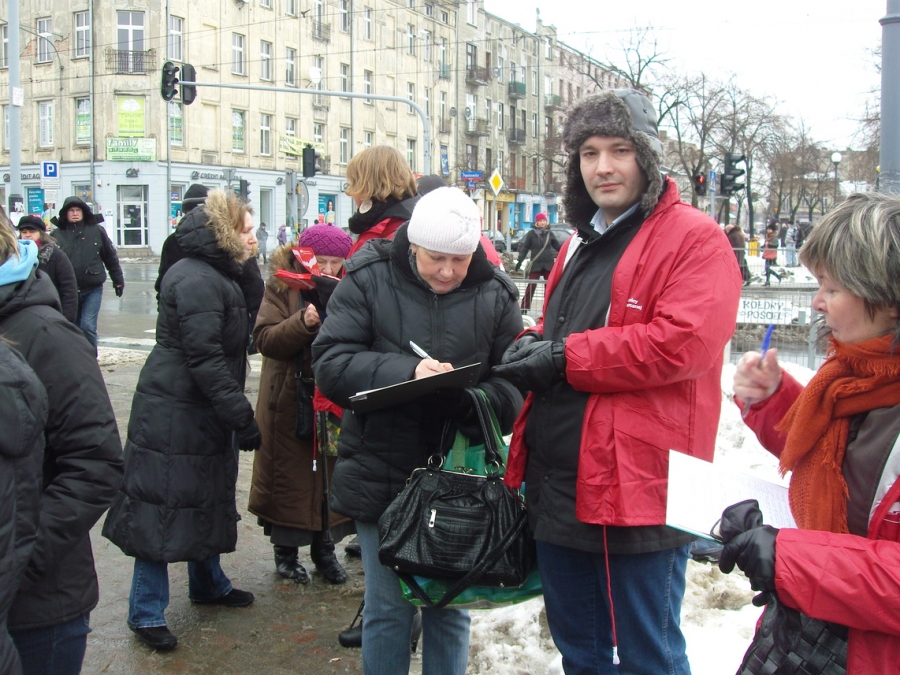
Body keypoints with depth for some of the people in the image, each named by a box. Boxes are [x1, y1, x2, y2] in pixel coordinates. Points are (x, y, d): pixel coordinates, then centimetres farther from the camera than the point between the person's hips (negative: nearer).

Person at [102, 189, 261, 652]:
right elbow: (205, 358, -26)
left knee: (209, 498, 21)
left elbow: (233, 345, 14)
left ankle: (208, 583, 38)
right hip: (174, 414, -10)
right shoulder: (196, 280, -20)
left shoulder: (218, 275, 13)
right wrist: (243, 416, -25)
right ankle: (146, 613, 10)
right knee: (165, 507, -2)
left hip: (204, 413, 10)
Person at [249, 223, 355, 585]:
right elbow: (264, 339, -14)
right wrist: (304, 321, -28)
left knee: (332, 474, 8)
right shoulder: (282, 286, -4)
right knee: (290, 474, 5)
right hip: (290, 402, -2)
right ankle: (286, 551, 21)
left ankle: (325, 548, 24)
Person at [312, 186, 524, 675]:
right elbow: (330, 364, -12)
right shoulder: (368, 281, -5)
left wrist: (475, 399, -25)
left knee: (450, 609, 13)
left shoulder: (494, 295, 0)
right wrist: (407, 373, -26)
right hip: (382, 474, -1)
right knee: (388, 608, 10)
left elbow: (515, 384, -3)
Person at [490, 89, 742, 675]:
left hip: (637, 490, -8)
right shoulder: (579, 244, 17)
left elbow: (684, 342, -23)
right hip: (557, 485, 9)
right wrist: (532, 347, 1)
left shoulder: (695, 239, -10)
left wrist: (566, 357, -18)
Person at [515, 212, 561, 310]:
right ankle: (525, 307, -1)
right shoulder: (531, 233, -3)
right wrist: (520, 261, -10)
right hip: (535, 264, -3)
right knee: (531, 286, -5)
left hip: (548, 264, 3)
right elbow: (524, 247, -4)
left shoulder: (549, 233, 6)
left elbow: (557, 246, 13)